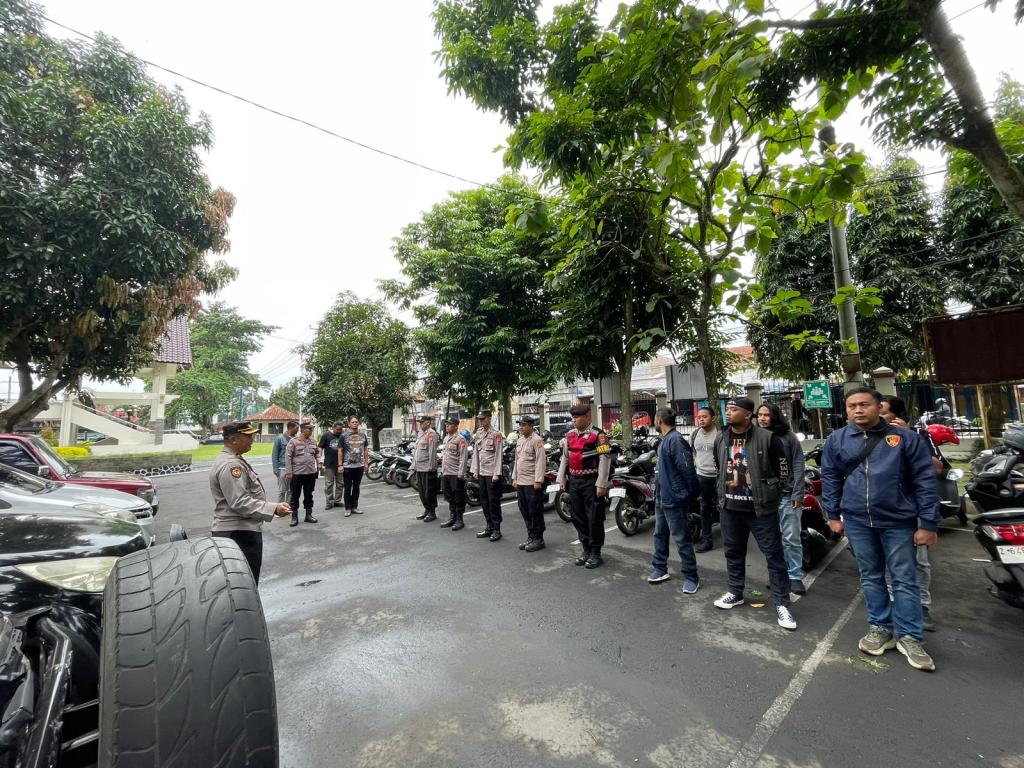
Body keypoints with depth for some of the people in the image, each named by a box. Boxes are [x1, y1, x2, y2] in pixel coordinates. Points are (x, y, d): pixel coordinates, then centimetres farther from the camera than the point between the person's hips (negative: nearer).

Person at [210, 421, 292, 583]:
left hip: (242, 530, 11)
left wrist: (272, 507, 20)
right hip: (239, 533, -11)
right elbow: (240, 503, -26)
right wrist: (274, 509, -25)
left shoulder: (234, 460, 14)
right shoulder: (230, 465, -20)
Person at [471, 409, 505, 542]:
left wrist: (497, 474, -15)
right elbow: (475, 453, 14)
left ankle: (497, 530, 9)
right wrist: (475, 471, 9)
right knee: (484, 501, 13)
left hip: (492, 473, -7)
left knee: (494, 501, -1)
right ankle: (489, 527, 24)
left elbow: (499, 455, -12)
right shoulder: (478, 434, 10)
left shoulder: (496, 434, -10)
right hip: (481, 473, 7)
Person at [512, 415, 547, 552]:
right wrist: (514, 478, 16)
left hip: (532, 483, -8)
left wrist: (538, 481, -20)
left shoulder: (537, 440, -11)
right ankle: (531, 537, 25)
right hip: (521, 482, 8)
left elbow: (541, 461, -16)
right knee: (525, 511, 13)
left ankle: (538, 539, 11)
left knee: (535, 512, 0)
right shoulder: (519, 441, 14)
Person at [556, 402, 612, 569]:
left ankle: (596, 553, 15)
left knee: (594, 519, 1)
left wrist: (601, 485, -17)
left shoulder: (598, 435, -10)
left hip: (591, 483, -6)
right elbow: (564, 458, 16)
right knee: (578, 517, 13)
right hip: (573, 483, 7)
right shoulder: (569, 435, 10)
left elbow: (605, 460, -14)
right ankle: (586, 549, 28)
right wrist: (561, 480, 12)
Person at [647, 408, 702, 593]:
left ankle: (691, 577, 15)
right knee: (660, 534, 18)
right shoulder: (664, 440, 10)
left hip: (675, 499, -10)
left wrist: (692, 493, -16)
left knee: (682, 539, 1)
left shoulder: (675, 440, -21)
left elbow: (687, 469, -23)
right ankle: (660, 569, 31)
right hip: (662, 497, 10)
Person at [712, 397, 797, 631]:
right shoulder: (720, 440, 4)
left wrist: (768, 496, 0)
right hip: (730, 508, 5)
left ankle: (781, 603, 16)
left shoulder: (767, 438, -12)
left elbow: (782, 471, -4)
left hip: (761, 508, -5)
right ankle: (735, 593, 32)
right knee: (733, 552, 15)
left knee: (774, 555, 3)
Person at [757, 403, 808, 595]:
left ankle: (796, 577, 16)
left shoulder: (788, 436, -2)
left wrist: (797, 494, -10)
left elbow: (798, 466, -4)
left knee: (791, 539, 3)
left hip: (787, 495, -3)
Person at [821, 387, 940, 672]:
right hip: (857, 522, 2)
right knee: (871, 578, 13)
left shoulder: (905, 438, -4)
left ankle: (909, 637, 21)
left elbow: (925, 481, -3)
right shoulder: (836, 440, 2)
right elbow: (830, 479, 8)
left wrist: (928, 523, -5)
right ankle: (881, 628, 27)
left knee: (904, 580, 7)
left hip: (898, 522, -2)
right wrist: (834, 515, 6)